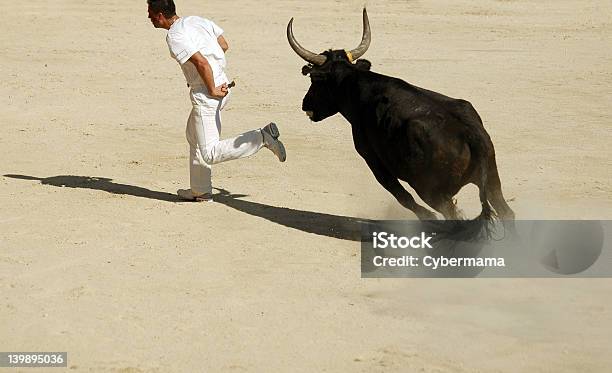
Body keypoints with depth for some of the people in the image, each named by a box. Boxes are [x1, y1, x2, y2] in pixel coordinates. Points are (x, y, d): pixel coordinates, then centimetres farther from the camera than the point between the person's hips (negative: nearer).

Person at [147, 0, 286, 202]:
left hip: (205, 95, -10)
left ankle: (262, 137, -16)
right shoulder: (196, 20, 9)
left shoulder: (174, 36, -18)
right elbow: (224, 45, 16)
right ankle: (201, 191, 34)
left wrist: (212, 90, -16)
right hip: (221, 84, 10)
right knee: (194, 136, 26)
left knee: (210, 154, -8)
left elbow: (201, 62, -27)